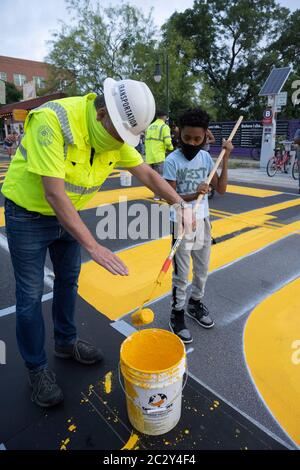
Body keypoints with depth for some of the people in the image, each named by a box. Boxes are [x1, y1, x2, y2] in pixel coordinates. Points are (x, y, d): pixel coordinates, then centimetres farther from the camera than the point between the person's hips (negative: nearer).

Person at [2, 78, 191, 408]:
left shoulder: (116, 133, -9)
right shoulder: (52, 120, -31)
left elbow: (147, 174, -2)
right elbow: (54, 195, -35)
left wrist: (178, 202, -16)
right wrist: (93, 247, -36)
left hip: (67, 213, 7)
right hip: (28, 215, -6)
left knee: (68, 281, 17)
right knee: (31, 296, 2)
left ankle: (66, 342, 40)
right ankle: (36, 368, 23)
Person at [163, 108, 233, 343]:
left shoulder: (206, 157, 1)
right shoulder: (172, 161, -13)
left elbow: (221, 189, -2)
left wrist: (226, 158, -8)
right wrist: (193, 195, -30)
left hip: (203, 221, 5)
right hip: (181, 224, -5)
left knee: (202, 269, 18)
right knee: (181, 274, 4)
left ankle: (195, 303, 40)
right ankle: (177, 314, 21)